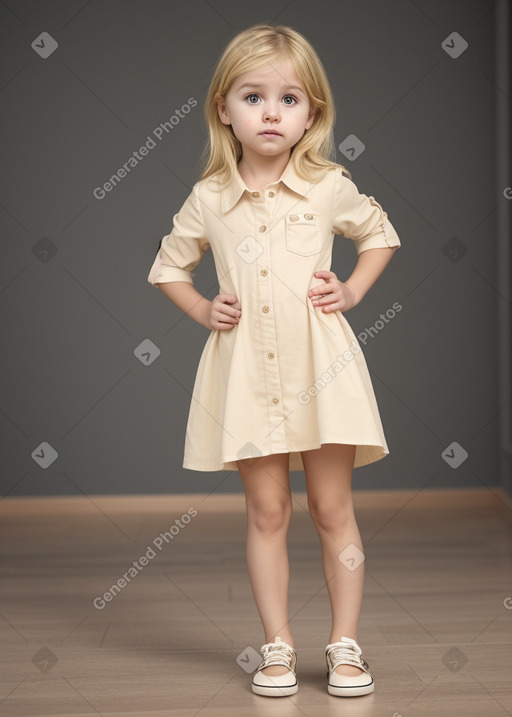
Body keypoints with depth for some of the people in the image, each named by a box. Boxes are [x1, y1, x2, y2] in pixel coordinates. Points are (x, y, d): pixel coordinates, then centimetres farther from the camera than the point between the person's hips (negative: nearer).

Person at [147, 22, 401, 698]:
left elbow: (380, 234, 18)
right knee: (267, 511, 7)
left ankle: (346, 644, 18)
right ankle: (278, 646, 19)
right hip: (247, 368, 1)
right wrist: (203, 311, 2)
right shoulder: (209, 198, 2)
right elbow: (168, 266, 18)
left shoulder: (330, 186, 0)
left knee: (333, 509, 5)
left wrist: (352, 291, 4)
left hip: (319, 360, -1)